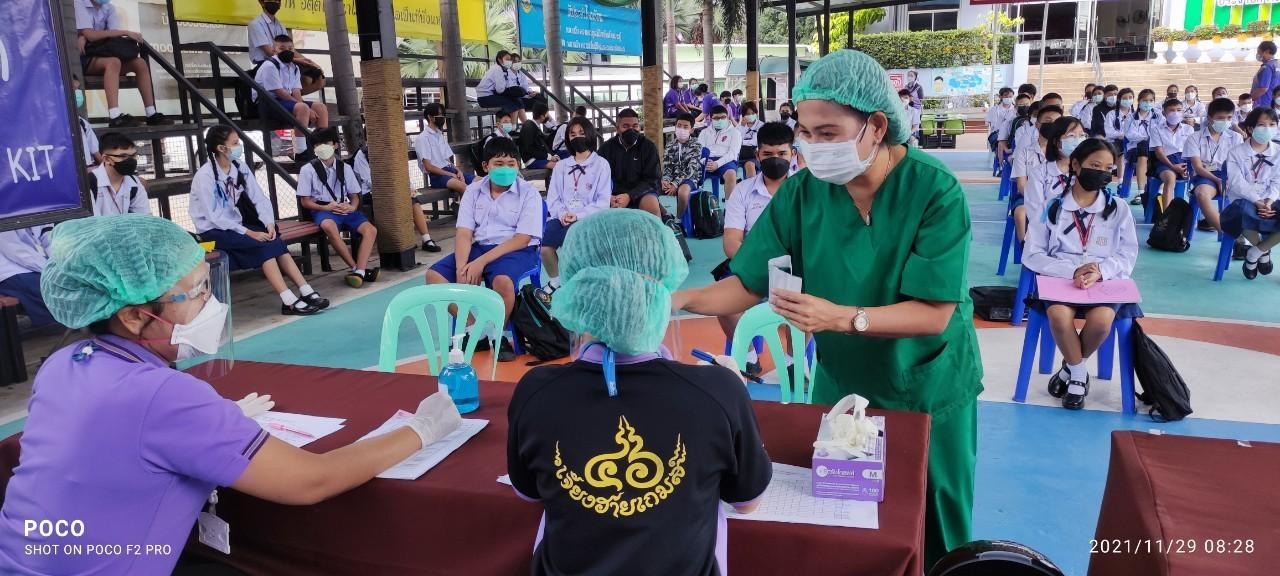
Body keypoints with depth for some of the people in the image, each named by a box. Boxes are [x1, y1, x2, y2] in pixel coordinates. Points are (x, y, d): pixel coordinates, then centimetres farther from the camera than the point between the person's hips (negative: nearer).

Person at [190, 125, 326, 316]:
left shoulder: (240, 167, 3)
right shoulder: (205, 175, -17)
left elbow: (259, 198, -2)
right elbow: (214, 216, -21)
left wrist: (269, 223, -19)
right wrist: (248, 232, -25)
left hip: (234, 225, 6)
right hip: (214, 231, -6)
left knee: (274, 241, -19)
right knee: (267, 244, -25)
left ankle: (307, 293, -23)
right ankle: (290, 302, -30)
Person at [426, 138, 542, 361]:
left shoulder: (529, 194, -6)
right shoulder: (473, 191, 7)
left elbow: (521, 239, -14)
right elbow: (464, 234, 0)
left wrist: (481, 262, -21)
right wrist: (461, 265, -20)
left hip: (517, 251, -5)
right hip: (478, 247, 5)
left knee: (502, 280, -38)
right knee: (434, 275, -12)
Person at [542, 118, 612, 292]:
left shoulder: (601, 164, 8)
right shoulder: (561, 166, 20)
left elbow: (603, 201, -1)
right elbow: (552, 197, 11)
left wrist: (578, 215, -14)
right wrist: (562, 214, -11)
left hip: (588, 218, -3)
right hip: (561, 218, 3)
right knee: (544, 246, -27)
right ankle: (554, 280, 1)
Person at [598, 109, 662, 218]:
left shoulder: (649, 147, 1)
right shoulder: (606, 148, 6)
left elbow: (653, 179, -6)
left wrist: (629, 196, -22)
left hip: (641, 193, -1)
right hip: (614, 194, 2)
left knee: (651, 205, -34)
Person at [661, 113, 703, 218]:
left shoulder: (696, 145, -2)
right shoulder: (670, 145, 11)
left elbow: (691, 169, -12)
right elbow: (666, 167, 5)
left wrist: (676, 184, -24)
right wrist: (665, 180, -19)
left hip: (689, 178, -4)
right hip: (672, 179, 5)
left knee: (682, 191, -39)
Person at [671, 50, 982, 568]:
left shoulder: (935, 191, -22)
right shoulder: (802, 192, -13)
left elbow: (934, 312, -25)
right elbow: (748, 284, -12)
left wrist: (841, 317, -39)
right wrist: (683, 300, -29)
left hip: (928, 389, -2)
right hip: (841, 384, 3)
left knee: (931, 529, 17)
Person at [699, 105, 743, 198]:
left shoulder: (734, 132, 13)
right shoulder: (704, 132, 23)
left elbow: (732, 153, -2)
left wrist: (717, 164, -19)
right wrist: (705, 162, -14)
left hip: (725, 161, -3)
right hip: (707, 160, 3)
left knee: (731, 174, -37)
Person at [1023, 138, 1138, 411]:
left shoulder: (1118, 209, 6)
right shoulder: (1052, 206, 0)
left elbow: (1128, 255, 4)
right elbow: (1032, 255, -4)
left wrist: (1100, 271, -18)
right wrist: (1072, 271, -19)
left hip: (1105, 281, 1)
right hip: (1060, 278, -1)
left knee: (1101, 320, -31)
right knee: (1059, 315, -33)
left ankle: (1071, 368, 1)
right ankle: (1079, 375, -5)